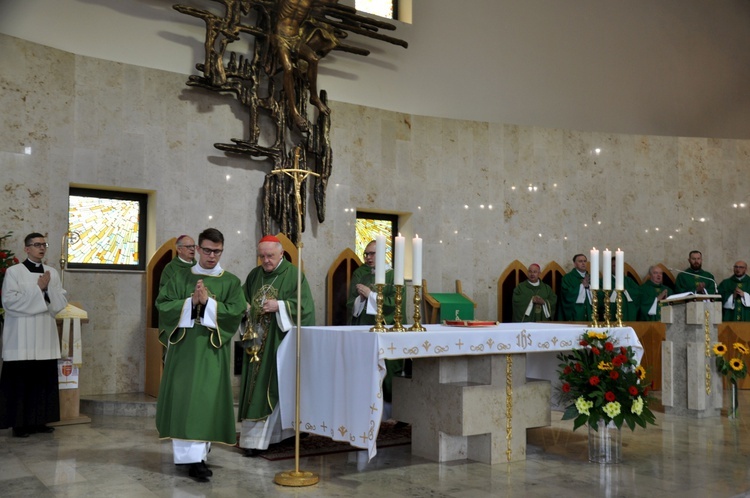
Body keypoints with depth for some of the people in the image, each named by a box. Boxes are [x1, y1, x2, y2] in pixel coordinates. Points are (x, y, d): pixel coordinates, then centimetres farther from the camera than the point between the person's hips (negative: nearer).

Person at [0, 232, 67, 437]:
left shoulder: (52, 272, 11)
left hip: (45, 337, 5)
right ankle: (19, 423, 4)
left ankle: (39, 421, 13)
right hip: (21, 339, -4)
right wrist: (38, 288, -13)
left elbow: (62, 302, 7)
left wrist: (48, 288, -10)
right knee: (21, 381, -4)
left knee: (44, 380, 5)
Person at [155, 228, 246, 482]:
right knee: (183, 399, -2)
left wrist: (208, 302, -15)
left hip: (212, 349, -1)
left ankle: (197, 455, 5)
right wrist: (190, 302, -13)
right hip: (183, 346, 1)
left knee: (207, 399, -3)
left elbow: (237, 312, -6)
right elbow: (162, 304, 0)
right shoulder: (180, 278, 8)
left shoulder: (231, 282, 5)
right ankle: (190, 456, 3)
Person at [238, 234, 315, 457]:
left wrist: (279, 306, -21)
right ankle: (254, 437, 14)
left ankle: (258, 438, -1)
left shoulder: (293, 275, -5)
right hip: (257, 341, 5)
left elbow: (305, 305, -12)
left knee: (271, 387, -4)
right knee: (255, 386, 6)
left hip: (280, 341, -5)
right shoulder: (254, 275, 12)